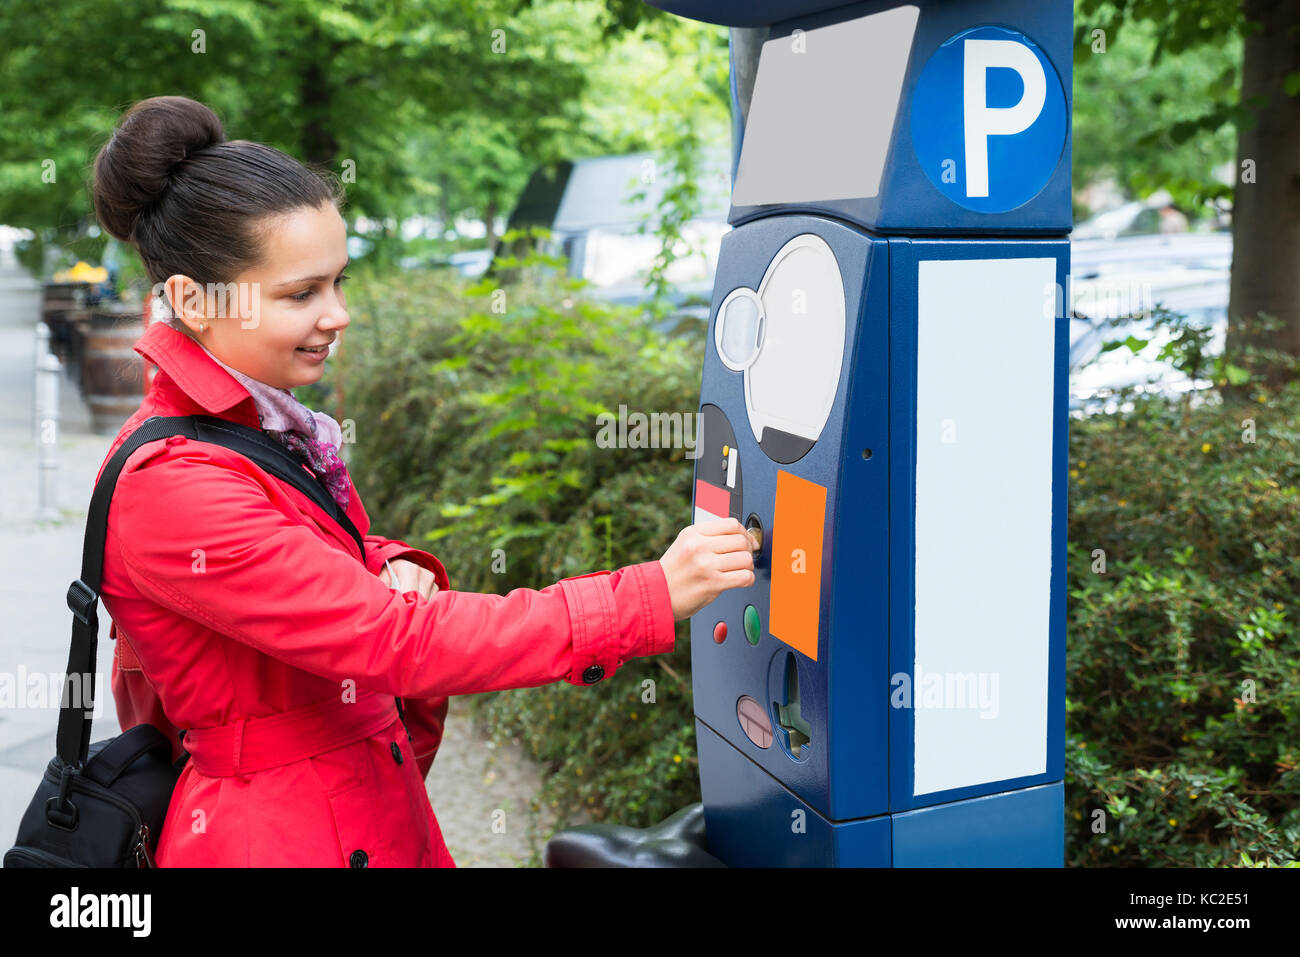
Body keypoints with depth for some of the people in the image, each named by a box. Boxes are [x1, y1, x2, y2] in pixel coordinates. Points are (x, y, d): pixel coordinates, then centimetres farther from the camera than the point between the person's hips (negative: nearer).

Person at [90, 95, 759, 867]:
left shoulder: (263, 424, 4)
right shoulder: (174, 489, -25)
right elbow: (398, 642, -28)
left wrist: (394, 571, -9)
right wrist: (651, 597, -29)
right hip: (282, 839, -8)